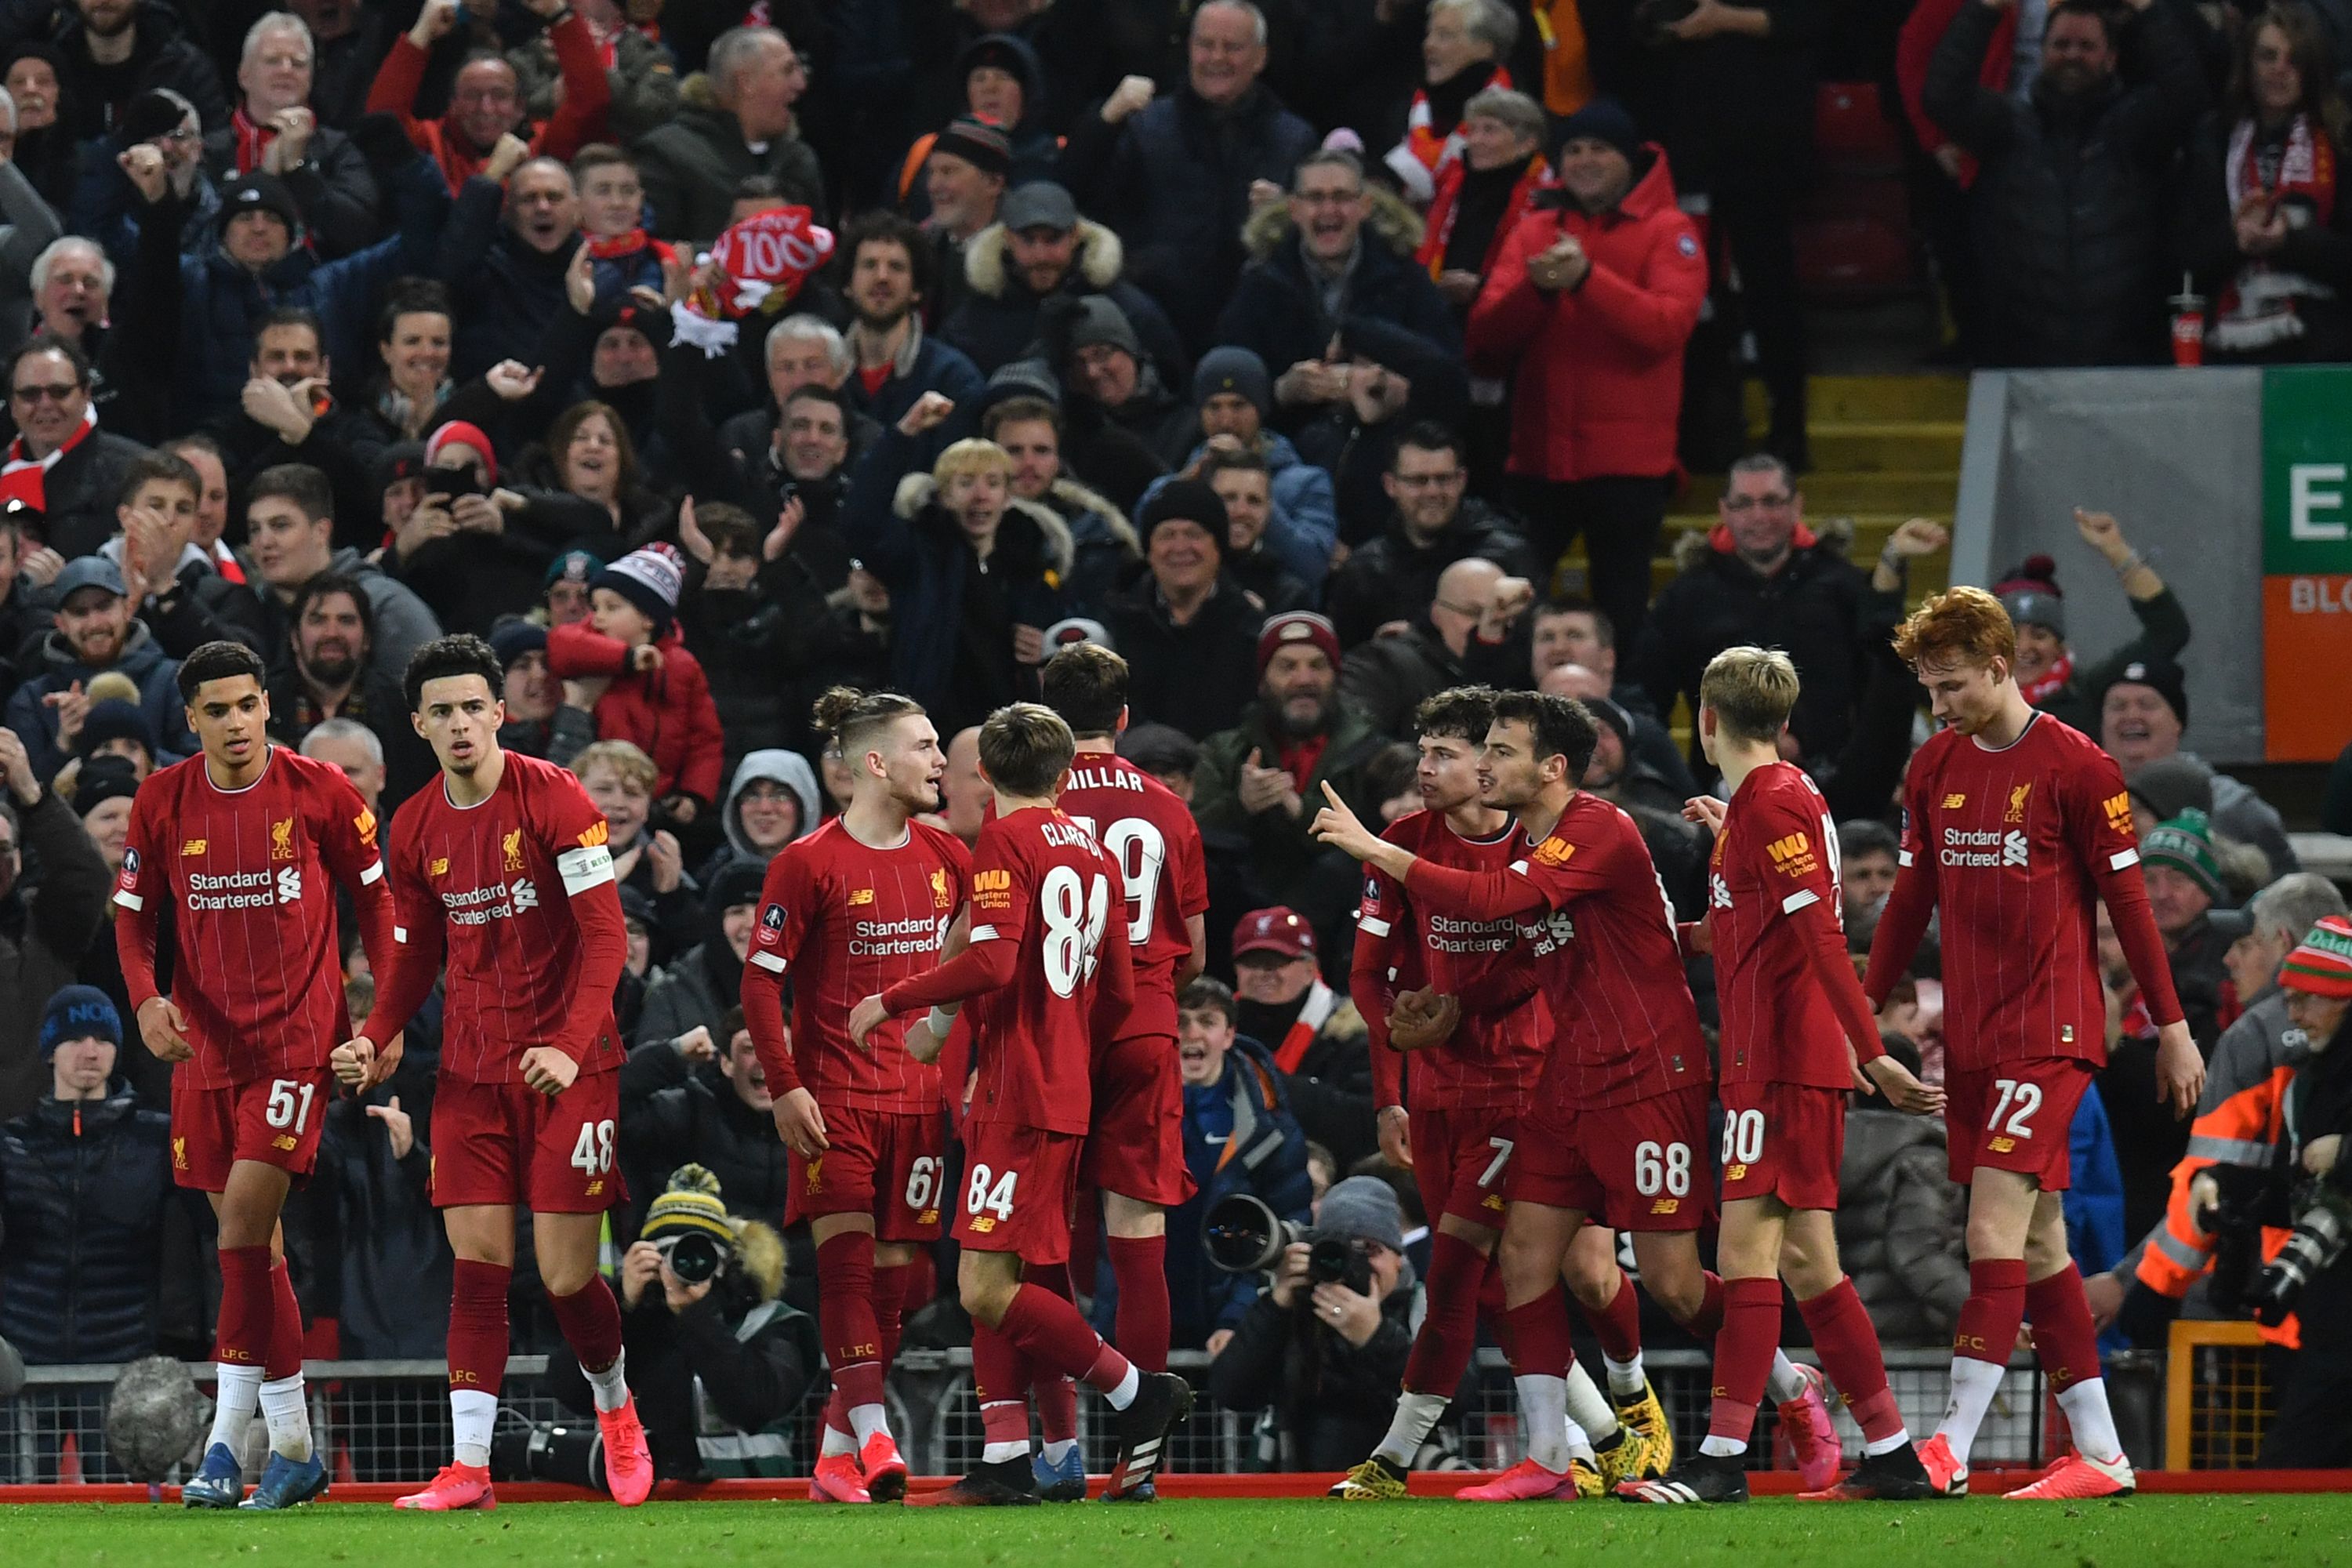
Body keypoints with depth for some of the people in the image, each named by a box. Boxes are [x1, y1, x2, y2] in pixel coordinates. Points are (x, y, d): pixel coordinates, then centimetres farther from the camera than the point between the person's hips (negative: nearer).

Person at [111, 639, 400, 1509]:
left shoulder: (319, 792, -6)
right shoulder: (162, 802, 1)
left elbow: (374, 892, 6)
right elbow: (134, 912, 9)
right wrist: (146, 998, -9)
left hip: (298, 1037, -4)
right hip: (205, 1042, 4)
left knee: (244, 1228, -16)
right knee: (251, 1242, 9)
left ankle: (226, 1445, -15)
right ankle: (293, 1445, 18)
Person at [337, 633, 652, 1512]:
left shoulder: (554, 798, -10)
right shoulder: (416, 829, 5)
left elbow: (605, 934, -13)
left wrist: (571, 1045, -26)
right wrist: (373, 1039, 0)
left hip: (565, 1067, -4)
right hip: (471, 1071, 4)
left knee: (565, 1277, -4)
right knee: (477, 1268, -4)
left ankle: (615, 1408, 25)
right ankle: (468, 1469, -4)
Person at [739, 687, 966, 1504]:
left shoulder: (945, 859, 7)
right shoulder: (809, 864, -8)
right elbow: (761, 978, -7)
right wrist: (785, 1088, -13)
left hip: (916, 1095, 5)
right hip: (833, 1094, -5)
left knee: (892, 1269, 3)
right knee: (845, 1256, -15)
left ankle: (836, 1455, 12)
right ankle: (874, 1440, -22)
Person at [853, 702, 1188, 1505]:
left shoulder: (1005, 841, -9)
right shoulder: (1090, 851, 14)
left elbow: (992, 963, -22)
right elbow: (1118, 993, 18)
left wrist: (889, 1001, -10)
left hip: (1019, 1098, -9)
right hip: (1067, 1092, 9)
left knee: (988, 1287, -11)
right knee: (990, 1285, 10)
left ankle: (1137, 1393, -6)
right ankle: (1005, 1461, 6)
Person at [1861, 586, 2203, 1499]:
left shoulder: (2075, 766, -8)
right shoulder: (1935, 767, 10)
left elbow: (2126, 900, -4)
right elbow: (1912, 899, 18)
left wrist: (2171, 1028, -2)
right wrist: (1863, 1011, 15)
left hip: (2050, 1030, -7)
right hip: (1970, 1038, 7)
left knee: (1995, 1228, -15)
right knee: (2036, 1244, 8)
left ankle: (1952, 1450, -21)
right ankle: (2100, 1453, 13)